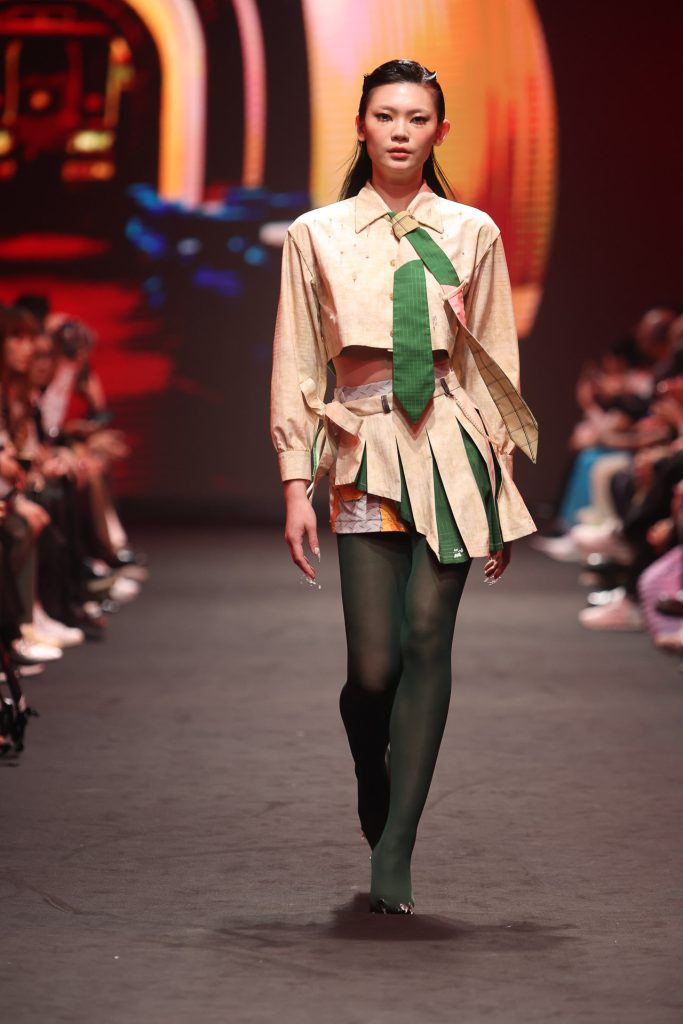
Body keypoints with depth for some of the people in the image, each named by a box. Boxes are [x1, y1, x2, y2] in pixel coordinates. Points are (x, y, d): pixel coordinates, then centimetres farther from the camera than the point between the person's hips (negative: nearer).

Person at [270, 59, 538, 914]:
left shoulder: (472, 234, 8)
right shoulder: (316, 235, 7)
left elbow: (496, 364, 11)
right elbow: (296, 365, 7)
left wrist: (500, 490, 9)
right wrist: (295, 482, 0)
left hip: (452, 449, 0)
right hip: (363, 450, 0)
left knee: (427, 635, -11)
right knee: (374, 664, -7)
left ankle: (395, 848, -5)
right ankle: (372, 769, 29)